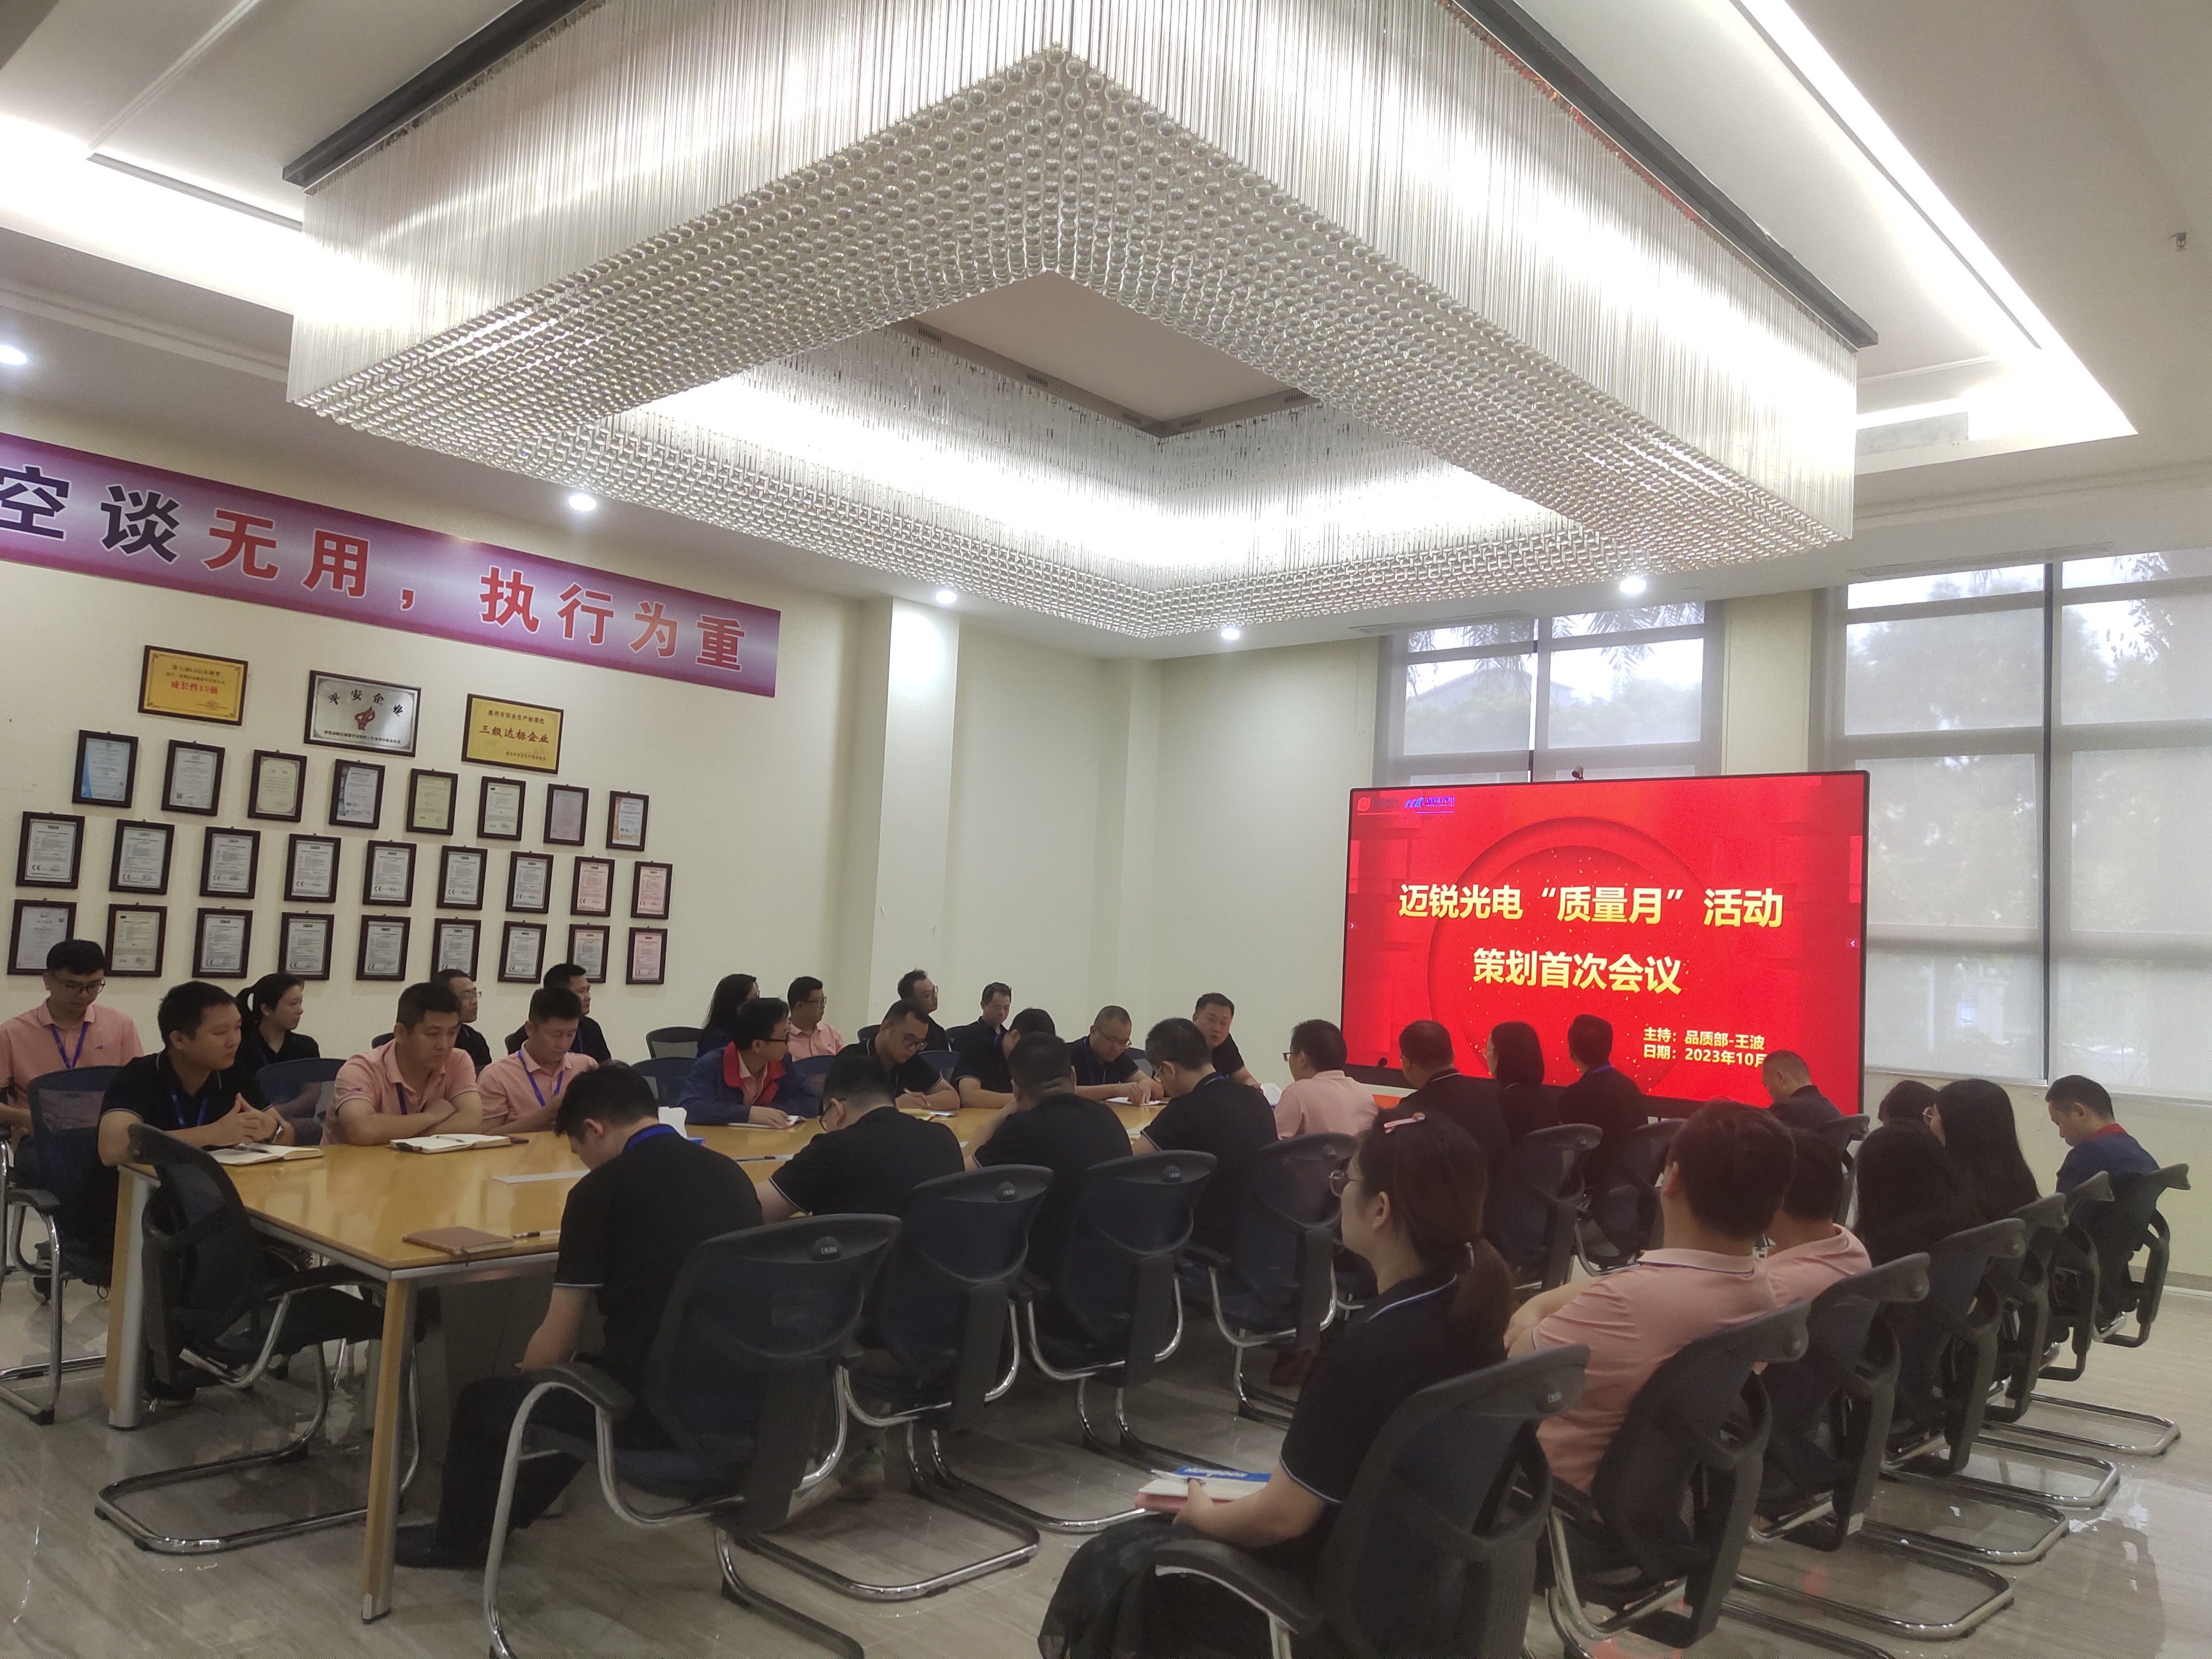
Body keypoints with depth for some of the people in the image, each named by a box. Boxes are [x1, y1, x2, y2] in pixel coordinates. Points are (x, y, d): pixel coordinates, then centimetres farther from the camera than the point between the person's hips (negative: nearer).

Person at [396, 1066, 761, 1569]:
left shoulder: (602, 1189, -10)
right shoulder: (732, 1172, 7)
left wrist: (521, 1376, 20)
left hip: (651, 1410, -6)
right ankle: (506, 1514, 53)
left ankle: (457, 1537, 46)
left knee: (481, 1402, 21)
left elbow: (555, 1346, -4)